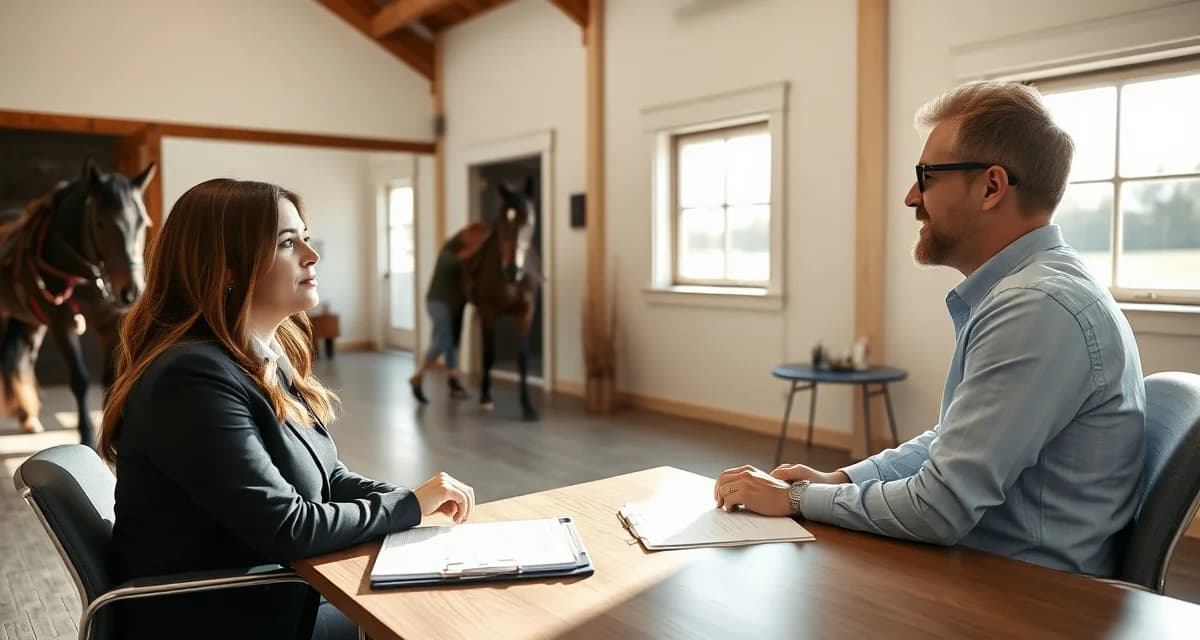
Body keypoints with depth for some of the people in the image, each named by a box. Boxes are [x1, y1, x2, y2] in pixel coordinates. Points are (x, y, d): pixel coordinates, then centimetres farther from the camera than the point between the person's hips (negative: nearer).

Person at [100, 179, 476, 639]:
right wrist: (410, 504, -16)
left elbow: (324, 476, 8)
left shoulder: (269, 356, 3)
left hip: (274, 597, 8)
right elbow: (287, 529, -27)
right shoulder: (193, 376, -26)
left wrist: (413, 499, -9)